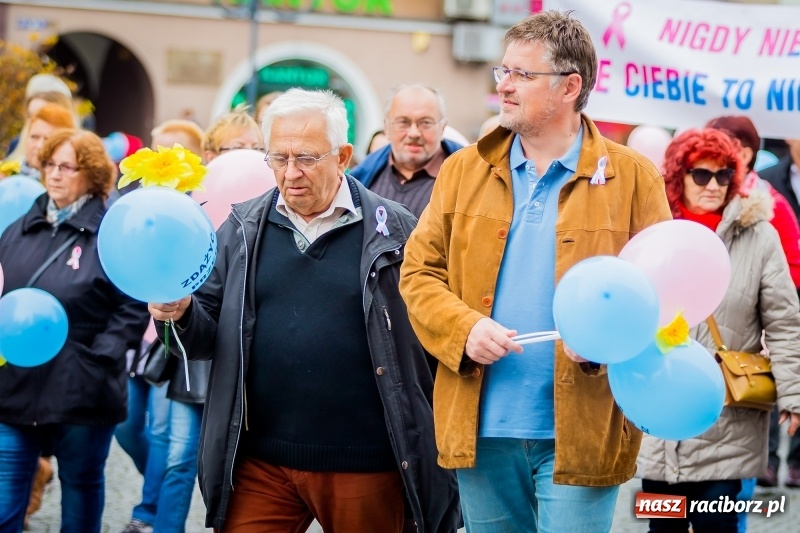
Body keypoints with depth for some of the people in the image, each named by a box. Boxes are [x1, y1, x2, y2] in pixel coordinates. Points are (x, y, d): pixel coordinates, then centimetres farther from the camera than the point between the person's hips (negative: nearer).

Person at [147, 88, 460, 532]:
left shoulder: (392, 229, -1)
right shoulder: (243, 229, 8)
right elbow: (210, 336, 12)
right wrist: (181, 314, -10)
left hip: (364, 465, -2)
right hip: (260, 463, 2)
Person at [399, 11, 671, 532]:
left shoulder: (631, 177, 0)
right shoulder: (464, 170, 9)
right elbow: (419, 271, 8)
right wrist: (464, 328, -10)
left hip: (581, 435, -3)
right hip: (482, 429, 4)